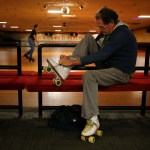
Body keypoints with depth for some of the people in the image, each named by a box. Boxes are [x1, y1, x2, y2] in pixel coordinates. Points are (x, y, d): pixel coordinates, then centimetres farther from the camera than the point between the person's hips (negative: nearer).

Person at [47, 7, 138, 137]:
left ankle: (93, 120, -25)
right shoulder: (108, 30, 4)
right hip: (106, 64, 9)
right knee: (88, 38, -5)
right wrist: (70, 59, -6)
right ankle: (65, 69, -19)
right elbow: (92, 47, 8)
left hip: (121, 72, -9)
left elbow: (101, 55, -31)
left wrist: (72, 62, -32)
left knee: (89, 76, -35)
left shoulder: (122, 34, -24)